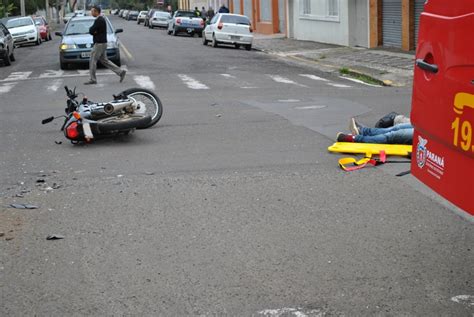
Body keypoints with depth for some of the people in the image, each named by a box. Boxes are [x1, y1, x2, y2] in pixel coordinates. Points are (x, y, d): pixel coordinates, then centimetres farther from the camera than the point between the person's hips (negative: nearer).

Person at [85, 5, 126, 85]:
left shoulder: (99, 20, -17)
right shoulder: (100, 19, 16)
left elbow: (91, 31, -20)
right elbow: (91, 31, 17)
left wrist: (93, 32, 0)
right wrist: (94, 32, -3)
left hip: (99, 44, -10)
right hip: (101, 43, 10)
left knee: (92, 61, -3)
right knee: (104, 61, 12)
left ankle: (92, 80, 2)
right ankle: (121, 72, 9)